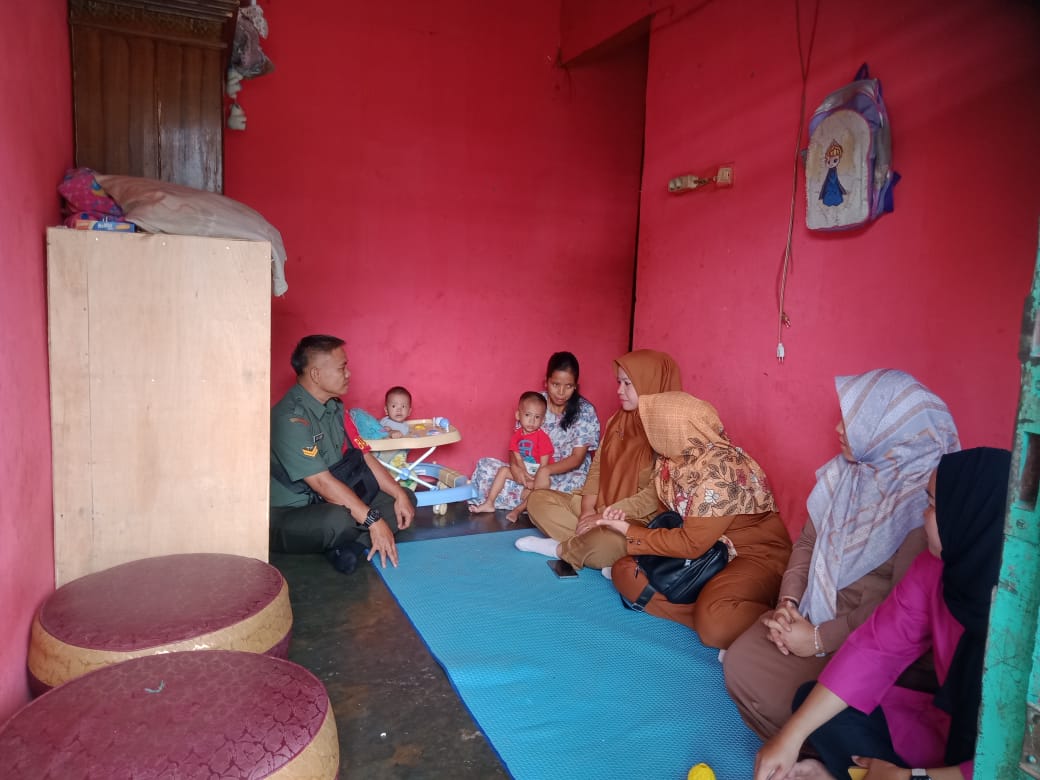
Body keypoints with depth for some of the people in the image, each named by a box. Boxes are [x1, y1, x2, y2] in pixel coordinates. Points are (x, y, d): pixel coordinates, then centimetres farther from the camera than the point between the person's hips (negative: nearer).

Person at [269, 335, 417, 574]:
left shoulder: (334, 407, 6)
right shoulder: (290, 418, -23)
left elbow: (363, 456, 7)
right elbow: (322, 482, -27)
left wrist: (399, 494, -6)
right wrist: (373, 520, -28)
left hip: (329, 503, 9)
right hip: (287, 516, -9)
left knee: (406, 498, 2)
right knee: (340, 520, -41)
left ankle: (348, 545, -15)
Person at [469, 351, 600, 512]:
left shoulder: (585, 411, -10)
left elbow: (577, 458, -13)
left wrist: (546, 471, -31)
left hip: (569, 473, -3)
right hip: (532, 470, 3)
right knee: (485, 465, -13)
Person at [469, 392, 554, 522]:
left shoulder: (542, 437, -17)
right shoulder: (516, 435, -2)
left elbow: (543, 465, -18)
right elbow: (518, 459, -7)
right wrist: (527, 476, -23)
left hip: (538, 473, -6)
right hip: (522, 471, 6)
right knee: (503, 470, -5)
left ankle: (518, 509, -30)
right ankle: (489, 503, -5)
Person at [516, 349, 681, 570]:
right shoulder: (617, 421, 7)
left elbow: (655, 496, -21)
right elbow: (597, 466, 7)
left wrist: (605, 517, -20)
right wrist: (587, 509, -8)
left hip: (641, 521, -7)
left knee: (604, 544, -38)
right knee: (538, 499, 0)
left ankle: (560, 547, -8)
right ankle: (581, 543, -16)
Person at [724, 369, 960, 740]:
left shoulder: (924, 498, -23)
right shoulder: (845, 471, -1)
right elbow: (808, 541, 8)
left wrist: (820, 639, -18)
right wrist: (787, 603, -6)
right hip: (813, 611, 7)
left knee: (777, 696, -18)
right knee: (739, 663, -6)